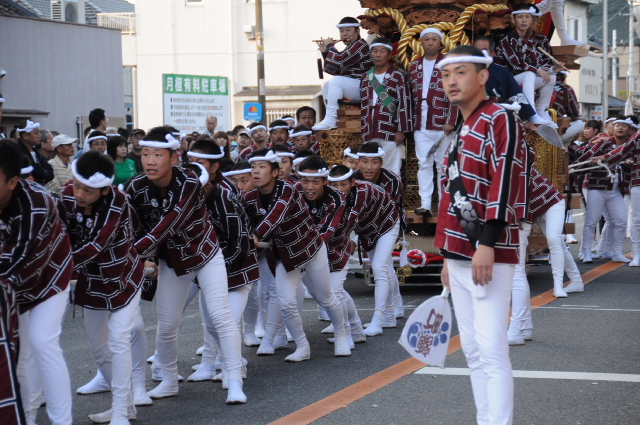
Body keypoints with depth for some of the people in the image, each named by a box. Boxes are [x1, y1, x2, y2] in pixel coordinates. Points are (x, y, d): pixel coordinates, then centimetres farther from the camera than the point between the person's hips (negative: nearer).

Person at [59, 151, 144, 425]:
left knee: (118, 341, -11)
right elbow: (64, 235, -5)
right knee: (98, 347, 10)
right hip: (91, 282, 5)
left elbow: (96, 245, -33)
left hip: (123, 278, -5)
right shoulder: (67, 195, -15)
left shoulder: (116, 202, -28)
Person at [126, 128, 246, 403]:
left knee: (221, 316, -10)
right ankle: (169, 381, 26)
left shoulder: (189, 183, -29)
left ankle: (235, 383, -5)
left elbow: (167, 226, -36)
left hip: (205, 254, -3)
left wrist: (134, 254, -40)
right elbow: (136, 231, -9)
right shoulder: (136, 189, -17)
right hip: (171, 261, 4)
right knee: (166, 325, 6)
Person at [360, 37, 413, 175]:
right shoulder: (366, 77, 16)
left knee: (391, 172, -4)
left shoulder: (397, 76, -2)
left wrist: (401, 130, -11)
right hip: (370, 135, 5)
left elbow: (404, 104, -6)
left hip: (390, 133, -5)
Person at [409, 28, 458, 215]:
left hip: (442, 124, -4)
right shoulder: (414, 66, 12)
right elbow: (410, 95, 14)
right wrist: (409, 122, 8)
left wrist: (451, 122, -12)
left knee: (443, 165, 2)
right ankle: (425, 204, 2)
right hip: (421, 126, 4)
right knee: (423, 164, 2)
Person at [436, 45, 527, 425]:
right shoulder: (462, 130, 19)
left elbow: (504, 183, -17)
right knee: (472, 350, 11)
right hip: (460, 254, 9)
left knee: (491, 350, -10)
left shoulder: (501, 120, -8)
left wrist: (487, 244, -23)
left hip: (488, 254, -9)